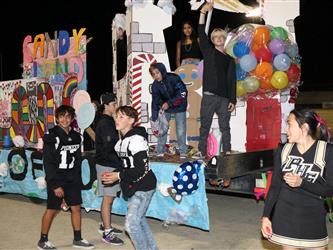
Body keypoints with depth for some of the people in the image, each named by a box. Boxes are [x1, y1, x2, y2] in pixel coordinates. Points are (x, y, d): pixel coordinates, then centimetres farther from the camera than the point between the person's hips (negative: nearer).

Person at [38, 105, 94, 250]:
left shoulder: (76, 137, 6)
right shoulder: (51, 136, -12)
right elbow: (48, 163, -14)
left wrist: (77, 180, 8)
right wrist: (55, 185, -17)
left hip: (72, 180, 6)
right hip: (56, 180, -5)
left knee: (76, 207, 8)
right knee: (52, 210, 3)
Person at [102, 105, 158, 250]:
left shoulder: (136, 139, -21)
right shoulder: (123, 140, 7)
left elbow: (142, 169, -24)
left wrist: (119, 176, -22)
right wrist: (114, 175, 2)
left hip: (143, 186, -10)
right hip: (133, 187, 10)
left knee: (131, 224, -8)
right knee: (138, 219, 20)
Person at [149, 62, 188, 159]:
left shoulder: (173, 78, -25)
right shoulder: (155, 86, -13)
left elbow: (183, 94, -23)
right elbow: (155, 103, -10)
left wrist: (169, 103, -29)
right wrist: (154, 119, -15)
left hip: (179, 107, -3)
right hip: (165, 107, 3)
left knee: (181, 130, -5)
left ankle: (183, 151, 10)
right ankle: (160, 151, 9)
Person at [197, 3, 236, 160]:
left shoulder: (230, 60, 13)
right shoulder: (208, 52, 8)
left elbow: (232, 81, 10)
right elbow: (201, 34, -5)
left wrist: (233, 100, 2)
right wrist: (203, 13, -15)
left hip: (224, 98, 2)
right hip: (209, 96, -2)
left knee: (225, 127, 5)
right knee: (205, 126, 0)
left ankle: (227, 152, 9)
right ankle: (202, 153, 5)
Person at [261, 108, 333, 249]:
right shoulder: (283, 150, 0)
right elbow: (275, 186, 3)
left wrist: (301, 183, -21)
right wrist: (266, 216, -2)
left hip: (313, 218, -2)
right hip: (285, 216, 2)